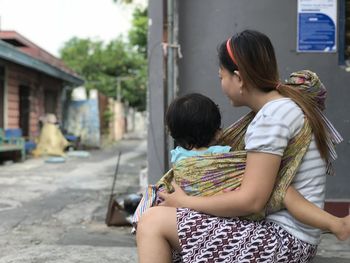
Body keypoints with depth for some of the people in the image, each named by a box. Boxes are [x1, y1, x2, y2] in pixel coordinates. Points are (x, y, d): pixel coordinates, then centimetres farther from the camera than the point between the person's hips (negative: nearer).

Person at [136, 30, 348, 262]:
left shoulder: (272, 116, -18)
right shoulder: (292, 105, 11)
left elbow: (251, 201, -21)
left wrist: (184, 202, -12)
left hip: (282, 239, -10)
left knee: (153, 221, -11)